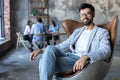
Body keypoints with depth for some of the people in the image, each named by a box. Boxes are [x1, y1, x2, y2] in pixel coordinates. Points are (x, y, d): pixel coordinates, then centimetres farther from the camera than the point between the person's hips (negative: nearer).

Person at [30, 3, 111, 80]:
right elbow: (63, 46, 20)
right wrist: (42, 50, 6)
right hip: (70, 57, 6)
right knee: (50, 49, -26)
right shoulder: (77, 31, 26)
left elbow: (106, 50, -11)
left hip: (84, 62, -6)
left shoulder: (102, 32, 7)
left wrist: (86, 57, -31)